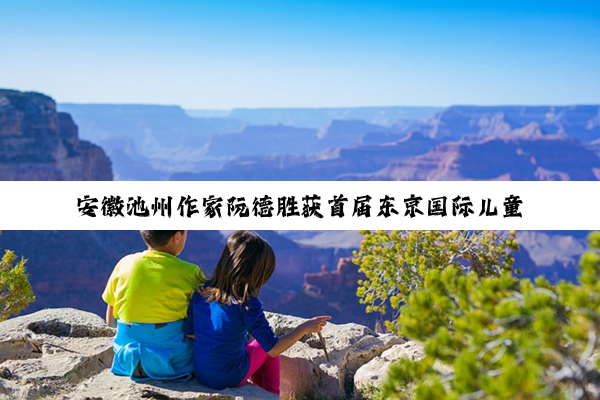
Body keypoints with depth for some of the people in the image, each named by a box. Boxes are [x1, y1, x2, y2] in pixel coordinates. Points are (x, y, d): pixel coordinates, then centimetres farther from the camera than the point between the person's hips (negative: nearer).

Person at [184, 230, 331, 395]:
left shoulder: (201, 292, -7)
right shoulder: (247, 304, -22)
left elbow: (189, 333, 4)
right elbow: (274, 349, -20)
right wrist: (305, 328, -9)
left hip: (200, 374, 5)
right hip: (231, 378, -5)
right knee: (264, 346, 22)